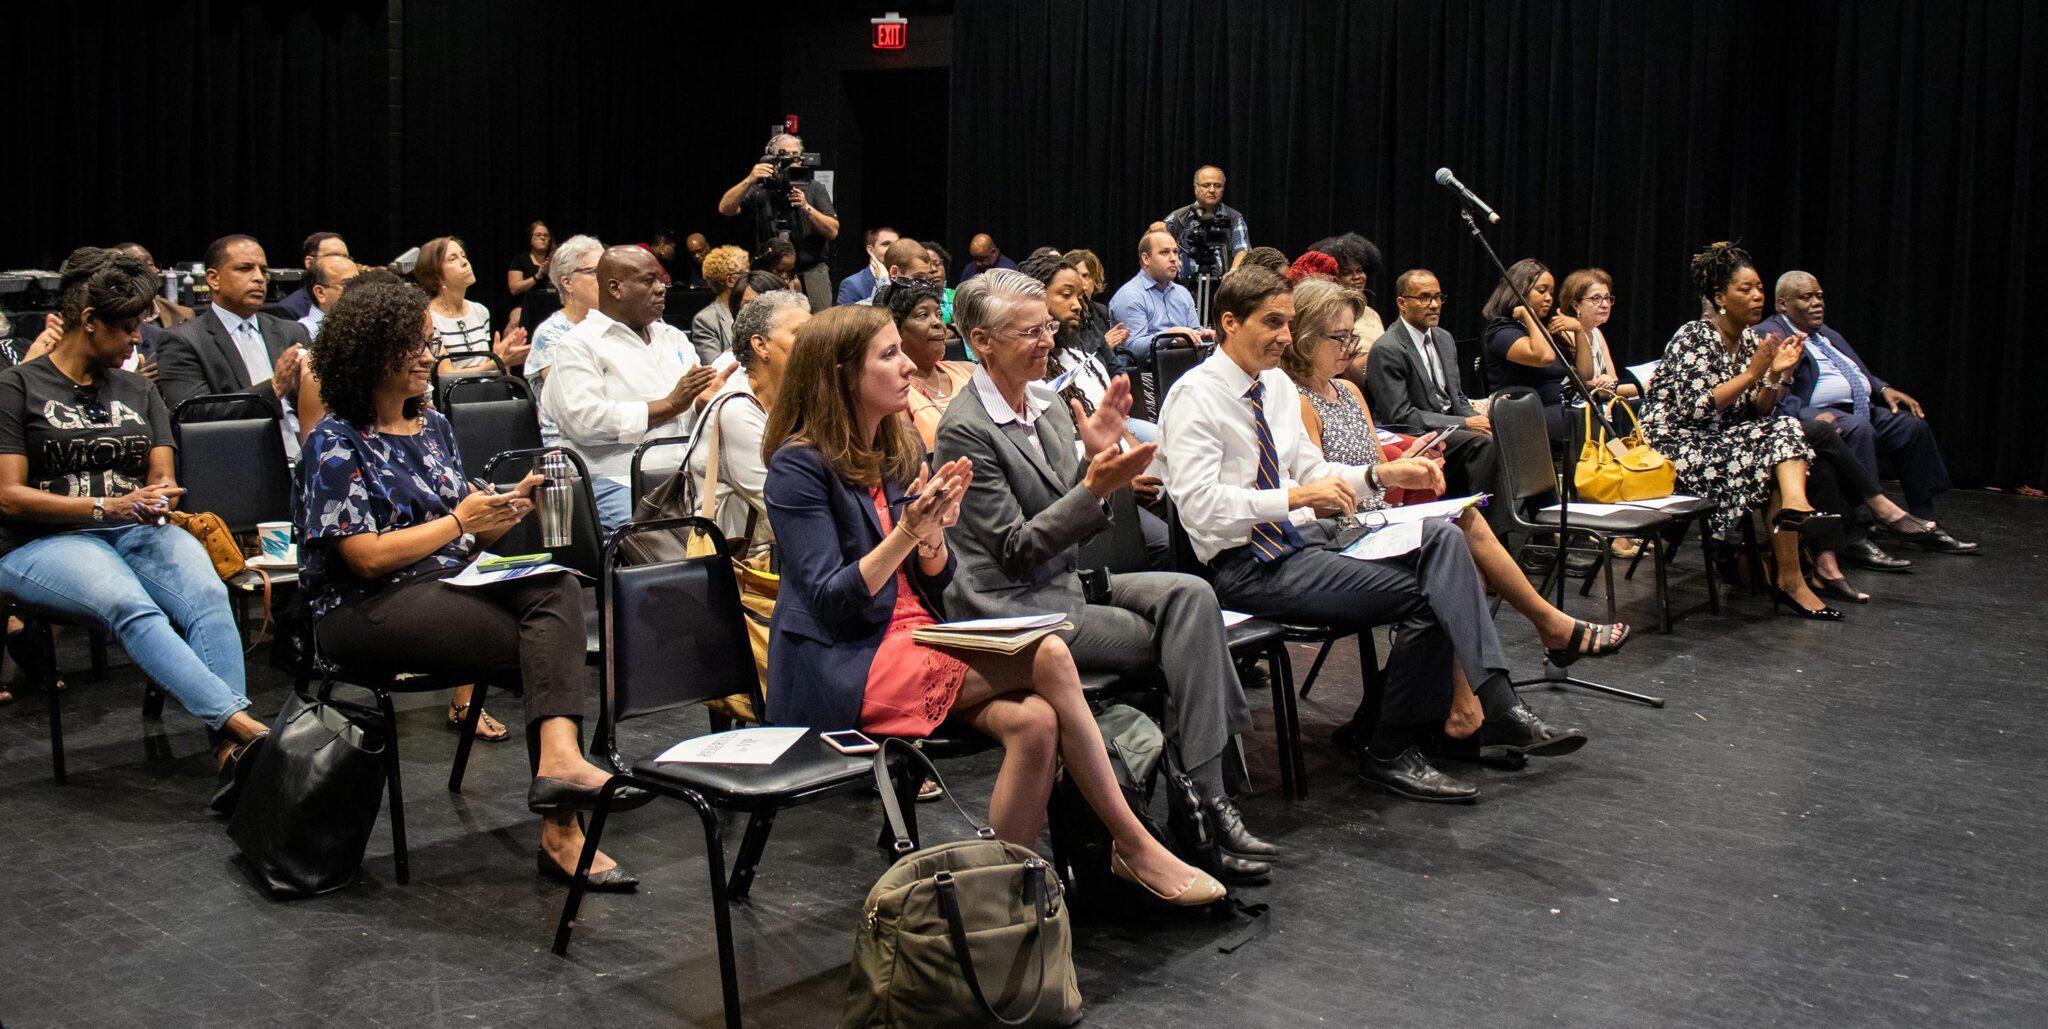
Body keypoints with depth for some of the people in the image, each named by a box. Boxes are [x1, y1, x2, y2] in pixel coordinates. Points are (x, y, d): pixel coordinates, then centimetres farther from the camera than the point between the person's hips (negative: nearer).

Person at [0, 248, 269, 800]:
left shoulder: (139, 391, 22)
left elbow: (164, 479, 15)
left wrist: (157, 501, -11)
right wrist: (109, 506, -14)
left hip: (140, 530, 4)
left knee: (207, 595, -31)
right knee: (129, 604, -37)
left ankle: (231, 750, -47)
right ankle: (247, 727, -52)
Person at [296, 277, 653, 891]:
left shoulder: (432, 426, 17)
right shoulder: (336, 444, -4)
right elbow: (367, 557, -12)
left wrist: (512, 504, -1)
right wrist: (460, 521, -11)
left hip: (450, 586, 7)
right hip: (366, 609, -7)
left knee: (557, 588, -26)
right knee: (551, 645, -25)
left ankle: (559, 759, -40)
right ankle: (560, 827, -24)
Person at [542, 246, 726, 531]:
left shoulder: (673, 337, 23)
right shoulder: (578, 345, 2)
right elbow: (584, 421, -13)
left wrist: (704, 401, -4)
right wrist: (669, 406, -9)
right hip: (618, 482, -6)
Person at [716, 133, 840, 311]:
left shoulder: (814, 189, 8)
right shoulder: (759, 191, 5)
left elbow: (833, 231, -1)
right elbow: (725, 209, -8)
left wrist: (806, 208, -15)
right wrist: (749, 180, -20)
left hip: (812, 275, 0)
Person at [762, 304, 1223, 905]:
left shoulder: (896, 451, 13)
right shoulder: (799, 466, -8)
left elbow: (933, 588, 12)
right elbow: (830, 602, -15)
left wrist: (934, 535, -9)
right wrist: (906, 532, -24)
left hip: (916, 641, 7)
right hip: (841, 670, -7)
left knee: (1035, 723, -24)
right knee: (1047, 656, -23)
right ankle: (1133, 846, -13)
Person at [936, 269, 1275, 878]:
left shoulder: (1049, 406, 11)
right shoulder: (965, 429, -13)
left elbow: (1078, 518, 13)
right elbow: (1016, 549, -16)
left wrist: (1098, 456, -6)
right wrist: (1097, 485, -24)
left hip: (1068, 582, 7)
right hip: (1012, 608, -7)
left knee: (1190, 594, -19)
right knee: (1186, 643, -16)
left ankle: (1205, 797, -20)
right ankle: (1202, 806, -10)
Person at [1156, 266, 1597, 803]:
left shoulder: (1276, 384, 13)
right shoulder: (1195, 396, -11)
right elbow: (1198, 504, -22)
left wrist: (1382, 475, 4)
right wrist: (1296, 498, -26)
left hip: (1300, 536, 8)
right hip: (1246, 566, -8)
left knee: (1440, 537, -12)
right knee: (1423, 597, -19)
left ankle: (1495, 707, -17)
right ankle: (1390, 755, -4)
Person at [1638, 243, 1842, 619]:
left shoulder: (1751, 341, 11)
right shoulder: (1693, 338, -10)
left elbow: (1760, 415, 8)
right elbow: (1697, 408, -21)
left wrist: (1776, 376, -9)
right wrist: (1753, 373, -20)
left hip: (1723, 444, 7)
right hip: (1675, 448, -7)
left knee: (1785, 430, -20)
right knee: (1778, 455, -24)